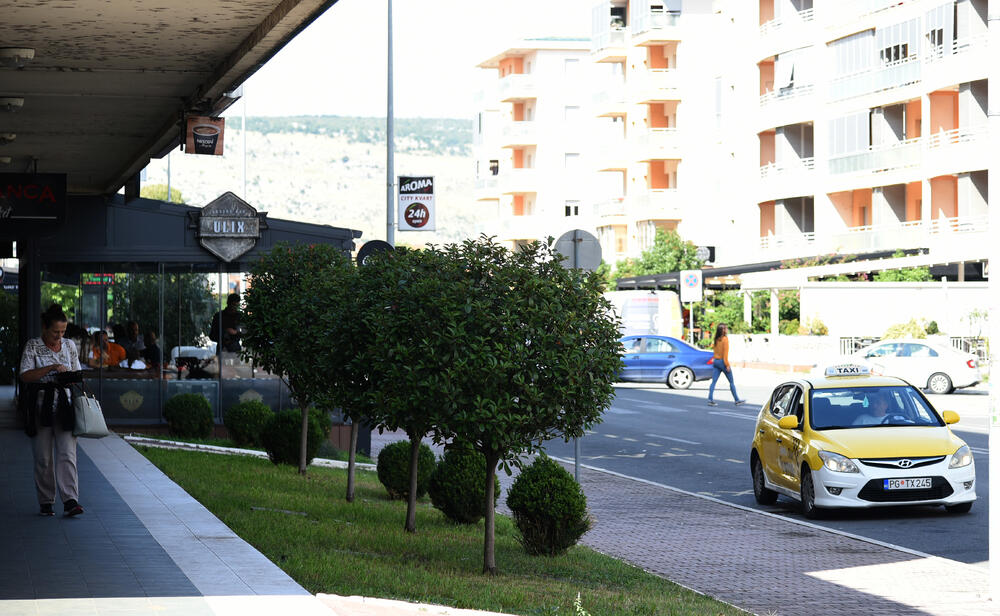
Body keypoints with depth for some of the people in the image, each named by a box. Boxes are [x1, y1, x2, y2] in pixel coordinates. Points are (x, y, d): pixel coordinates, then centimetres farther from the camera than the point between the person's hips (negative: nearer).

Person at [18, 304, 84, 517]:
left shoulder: (69, 346, 10)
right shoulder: (33, 346, -1)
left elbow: (76, 373, 18)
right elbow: (25, 375, -11)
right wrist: (51, 368, -20)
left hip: (64, 405, 2)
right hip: (40, 407, -2)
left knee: (67, 453, -9)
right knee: (43, 457, 2)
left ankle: (70, 501, -15)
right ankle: (45, 502, 12)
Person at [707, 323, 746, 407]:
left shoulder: (716, 339, 8)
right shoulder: (725, 339, -12)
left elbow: (714, 350, 12)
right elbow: (725, 353, -15)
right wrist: (727, 365, -13)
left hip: (715, 361, 6)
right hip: (722, 361, -6)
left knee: (714, 381, 2)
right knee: (731, 382, 5)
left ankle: (710, 400, -6)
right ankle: (737, 400, 11)